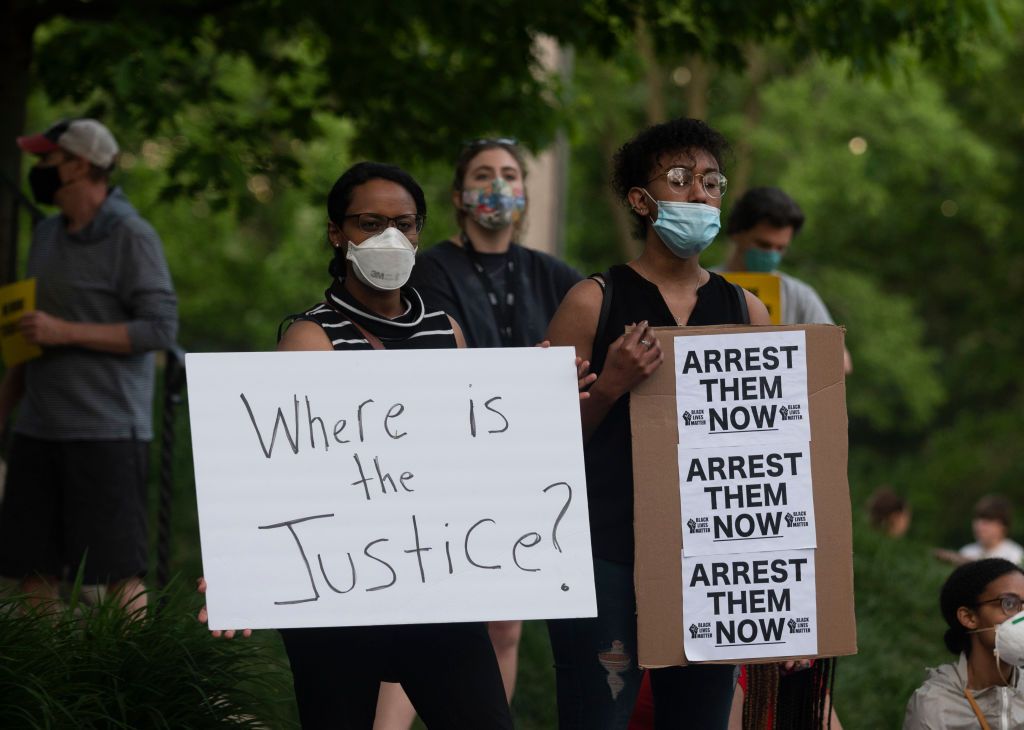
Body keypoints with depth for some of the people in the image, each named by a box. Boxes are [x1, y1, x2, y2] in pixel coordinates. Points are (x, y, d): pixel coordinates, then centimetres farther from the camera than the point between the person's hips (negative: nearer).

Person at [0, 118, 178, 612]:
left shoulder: (131, 237, -8)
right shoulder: (47, 236, 15)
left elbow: (161, 328, -14)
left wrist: (67, 332, -17)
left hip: (106, 431, -7)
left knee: (118, 570, -6)